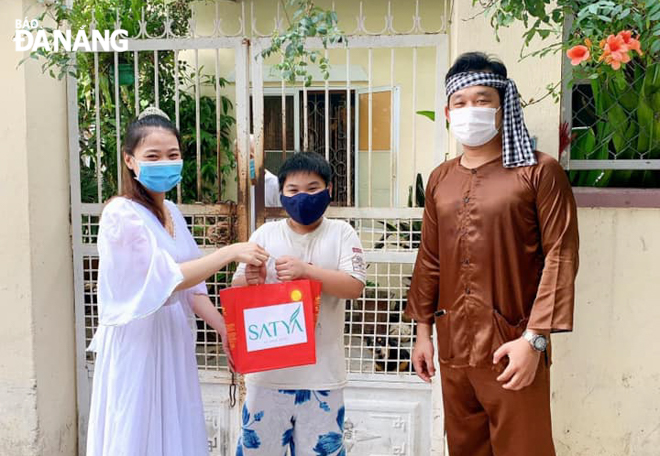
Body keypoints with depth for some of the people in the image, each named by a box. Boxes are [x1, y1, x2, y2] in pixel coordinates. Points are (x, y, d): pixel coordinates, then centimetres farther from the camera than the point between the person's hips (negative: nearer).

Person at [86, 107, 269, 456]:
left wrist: (226, 330, 3)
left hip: (174, 341, 8)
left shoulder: (173, 213, 9)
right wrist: (231, 252, -24)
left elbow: (192, 287, 10)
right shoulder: (121, 215, -14)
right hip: (137, 343, -7)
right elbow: (167, 278, -22)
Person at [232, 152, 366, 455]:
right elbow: (236, 289, 4)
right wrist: (248, 279, -19)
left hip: (322, 370, -1)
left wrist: (306, 270, -22)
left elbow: (355, 286, -11)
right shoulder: (265, 234, 2)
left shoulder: (341, 233, -1)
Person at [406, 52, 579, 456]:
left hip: (512, 345, -5)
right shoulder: (440, 179, 10)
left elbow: (560, 256, -10)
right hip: (453, 345, 5)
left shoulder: (539, 171, -5)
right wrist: (423, 329, 12)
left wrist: (534, 338, -16)